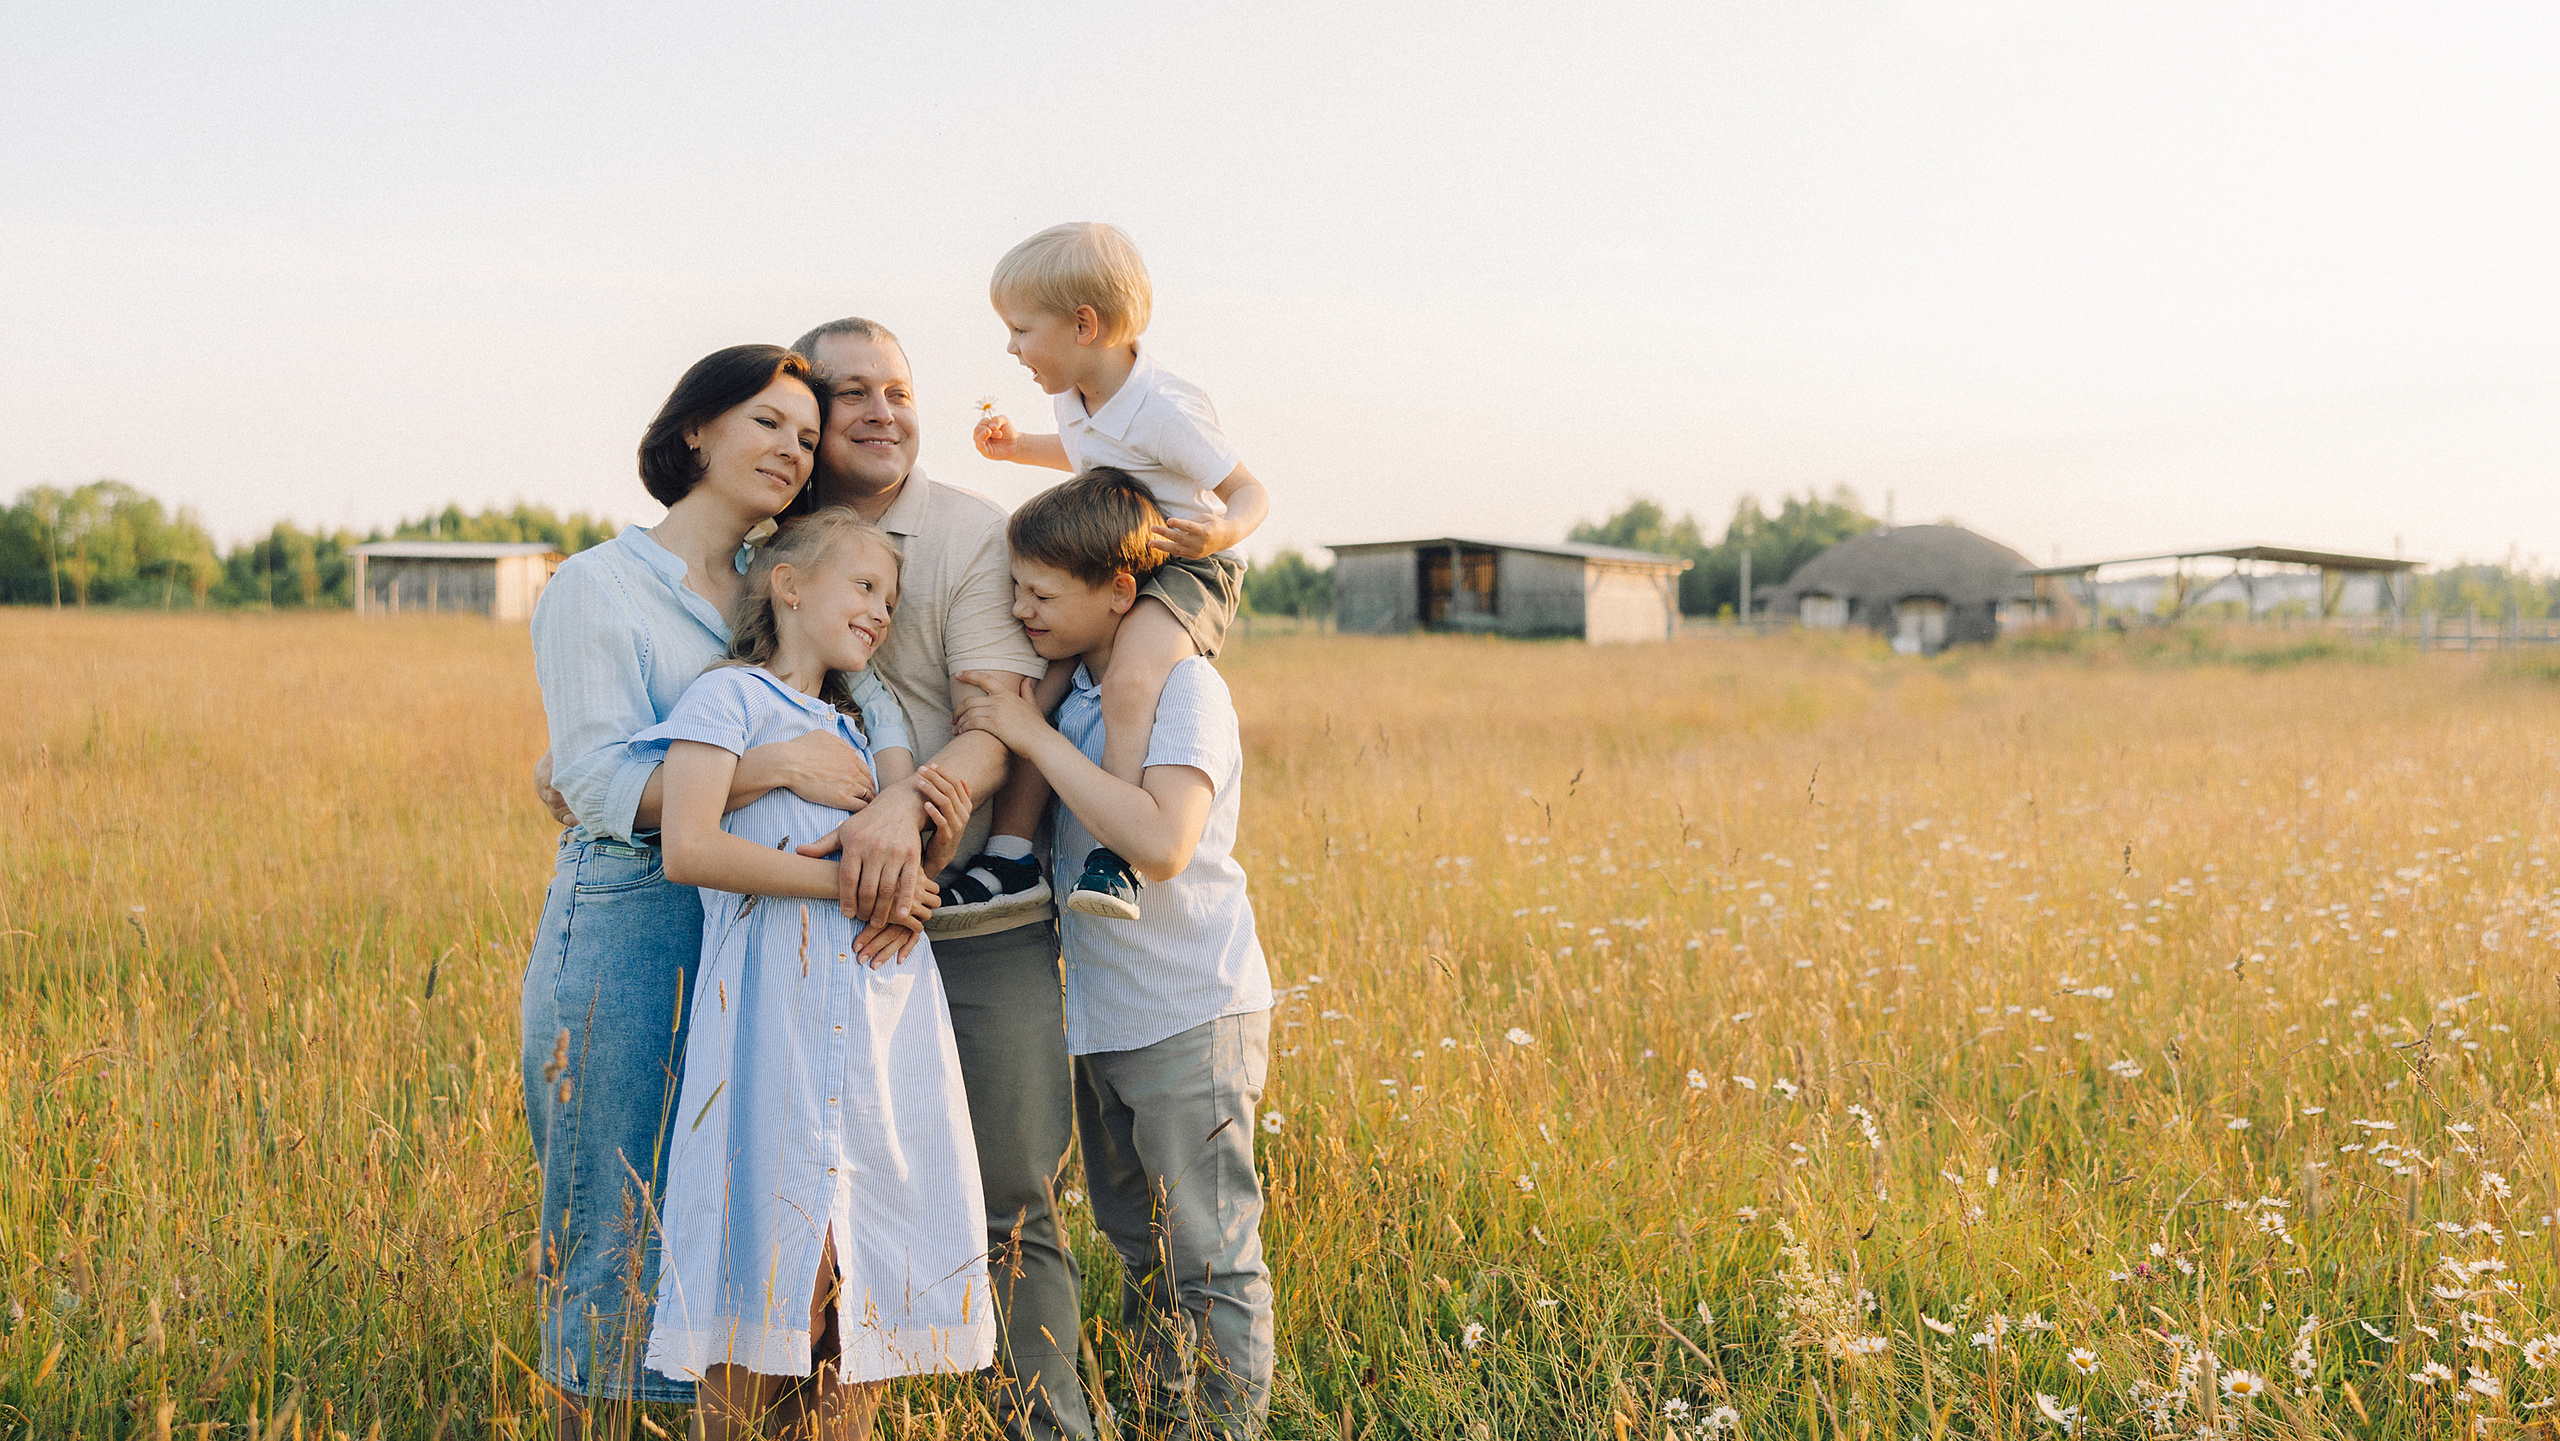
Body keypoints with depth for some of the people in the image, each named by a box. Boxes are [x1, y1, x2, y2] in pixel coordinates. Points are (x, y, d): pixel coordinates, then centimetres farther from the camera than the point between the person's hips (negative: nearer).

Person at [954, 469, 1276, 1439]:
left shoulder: (1186, 687, -17)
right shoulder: (1075, 688, 7)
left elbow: (1161, 842, -31)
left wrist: (1036, 737, -24)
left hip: (1192, 1016, -8)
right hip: (1102, 1016, 8)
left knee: (1210, 1260, -1)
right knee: (1141, 1250, 18)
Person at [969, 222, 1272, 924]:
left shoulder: (1166, 410, -21)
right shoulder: (1077, 398, 5)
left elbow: (1249, 490, -16)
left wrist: (1220, 533, -38)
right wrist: (1016, 446, 16)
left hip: (1187, 572, -8)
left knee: (1128, 681, -36)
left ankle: (1116, 859, -36)